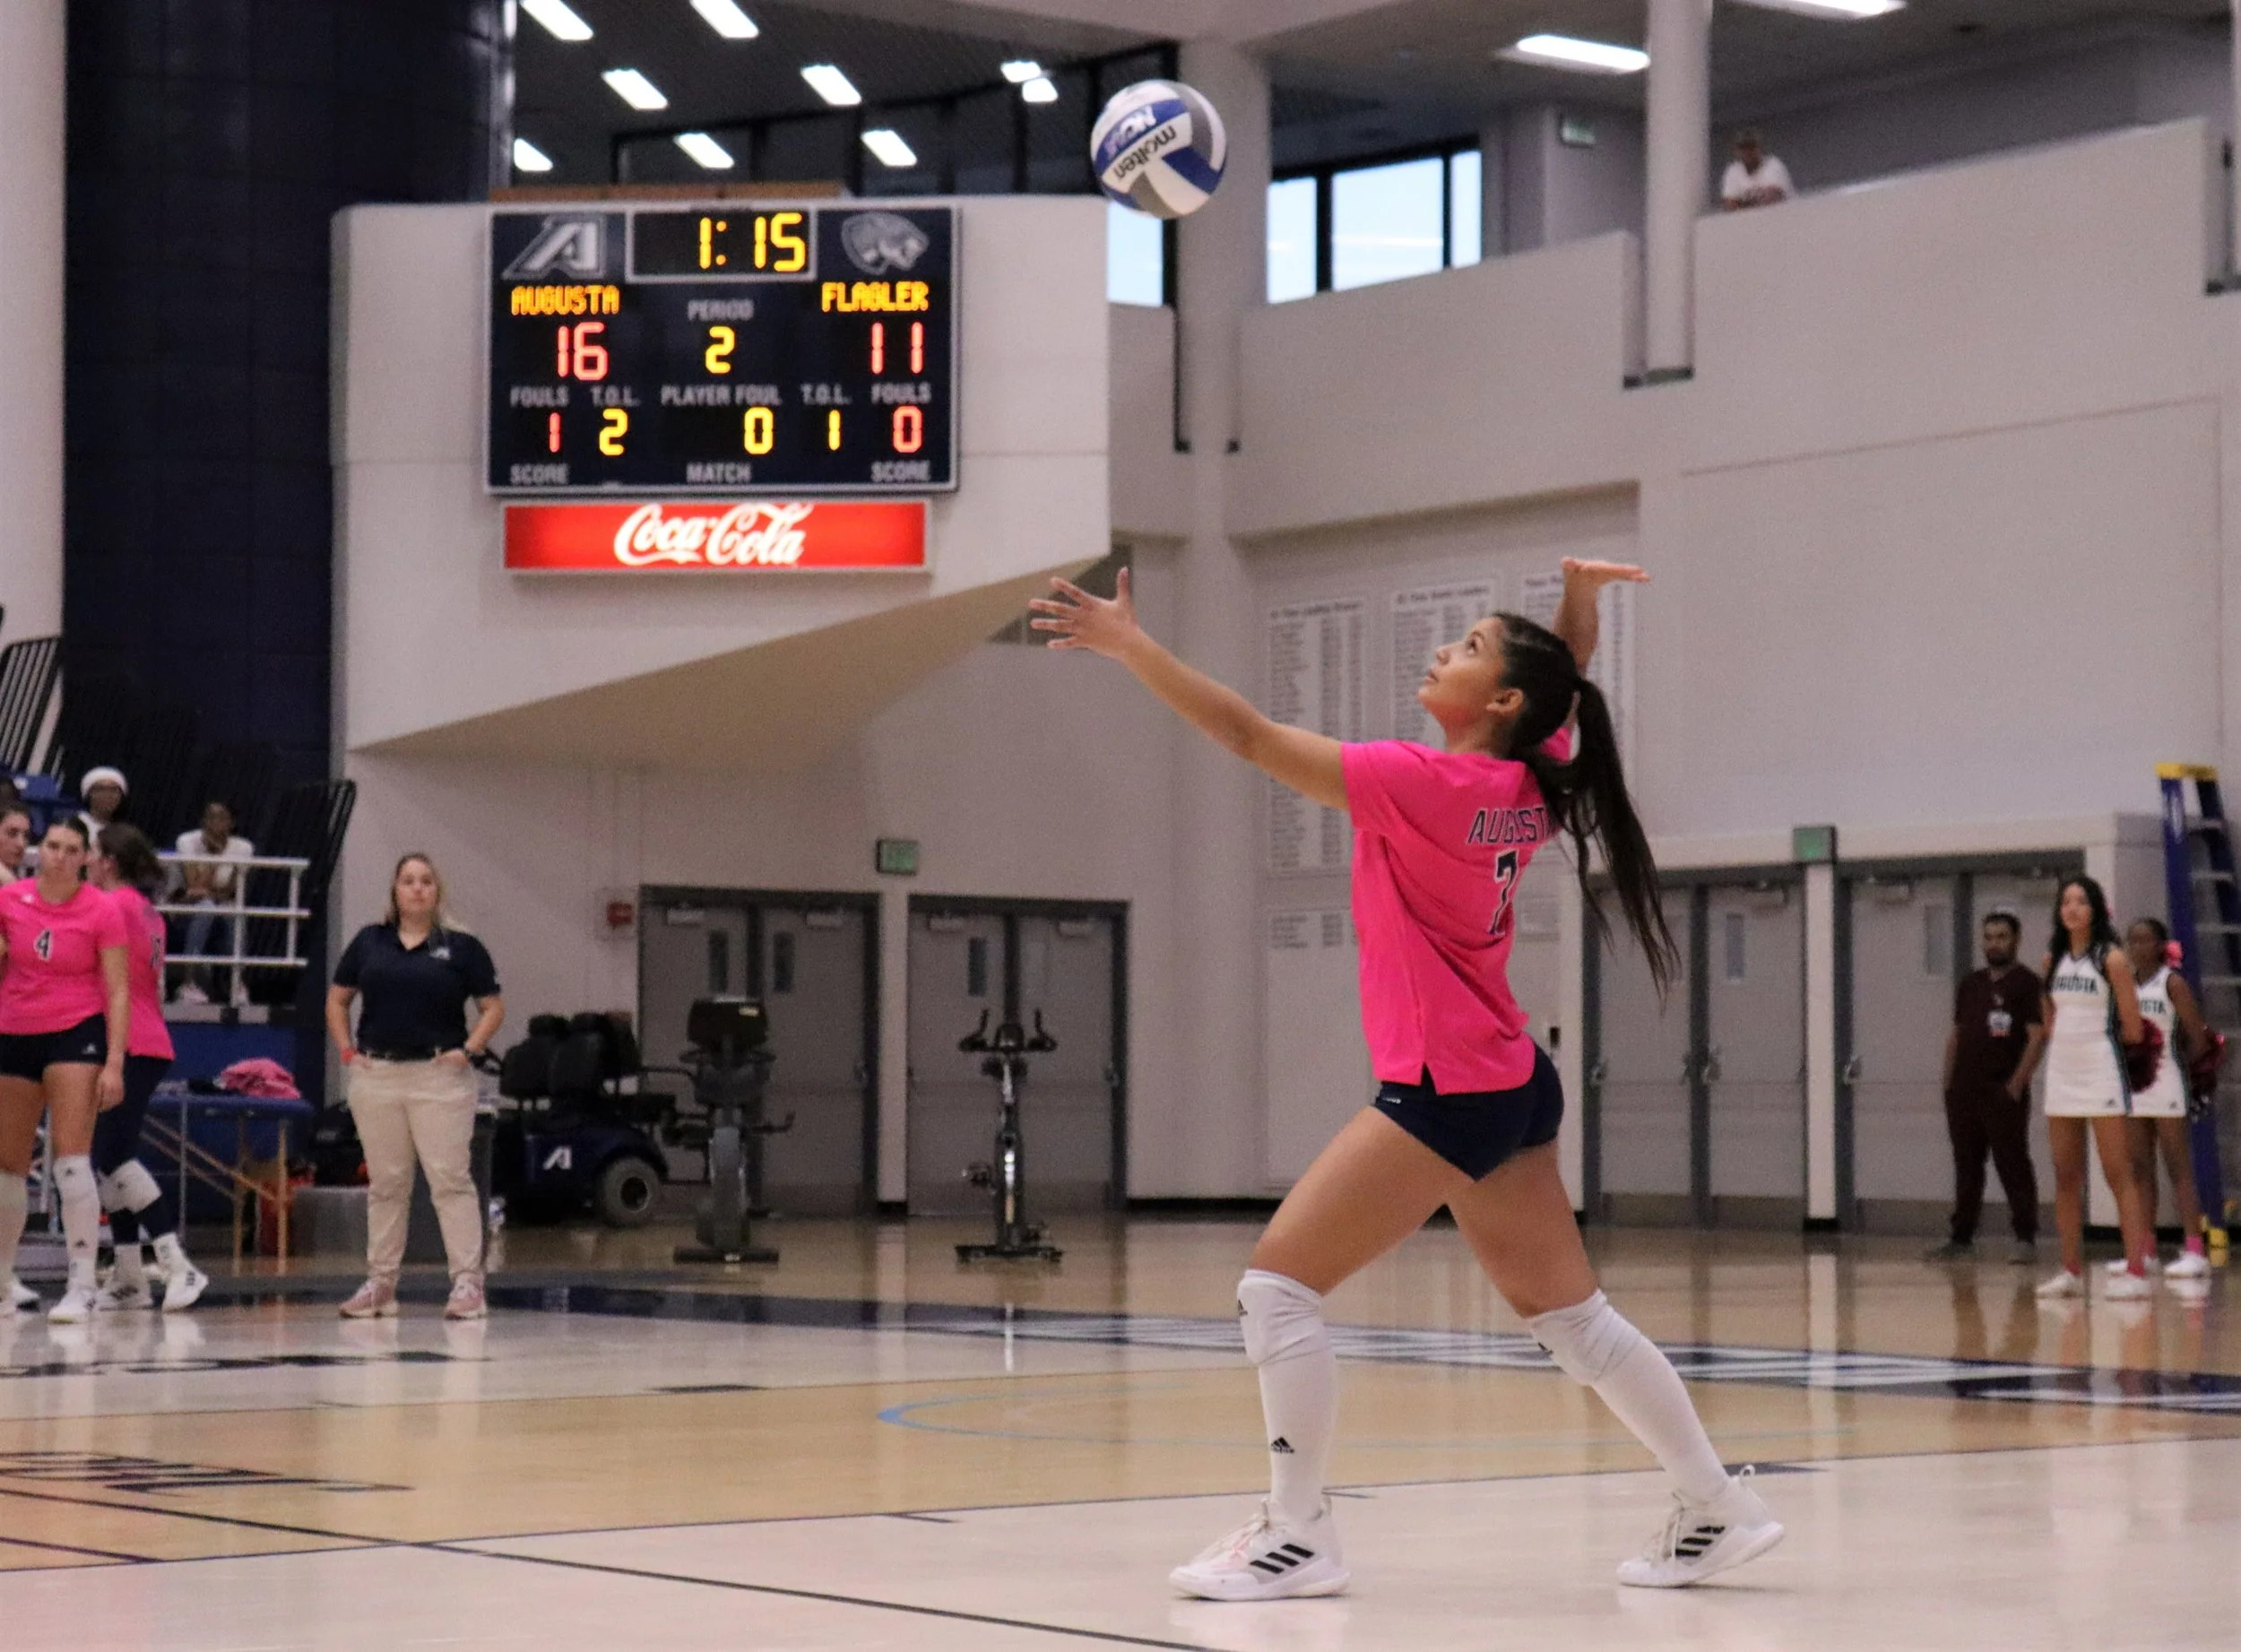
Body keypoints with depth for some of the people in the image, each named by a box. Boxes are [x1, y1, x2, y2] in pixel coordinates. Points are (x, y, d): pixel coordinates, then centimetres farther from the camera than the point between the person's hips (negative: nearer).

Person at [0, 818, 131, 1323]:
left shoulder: (102, 910, -8)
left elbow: (118, 991, -8)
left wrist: (114, 1064, -14)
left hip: (75, 1034, -4)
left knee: (71, 1159, -15)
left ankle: (82, 1287, -13)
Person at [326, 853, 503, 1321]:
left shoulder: (460, 947, 3)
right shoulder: (369, 942, 10)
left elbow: (493, 1007, 5)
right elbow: (337, 1001, 17)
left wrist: (468, 1050, -7)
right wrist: (347, 1051, 5)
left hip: (439, 1076, -3)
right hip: (377, 1076, 3)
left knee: (450, 1178, -7)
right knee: (385, 1183, 9)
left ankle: (468, 1281, -6)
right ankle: (380, 1283, 15)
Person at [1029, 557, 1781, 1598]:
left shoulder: (1426, 785, -18)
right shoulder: (1526, 788, 4)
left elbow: (1251, 737, -18)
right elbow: (1566, 682, 24)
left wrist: (1131, 647, -17)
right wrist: (1580, 594, 5)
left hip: (1442, 1091, -9)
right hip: (1507, 1085, 9)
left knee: (1277, 1285, -5)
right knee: (1571, 1316, 16)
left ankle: (1296, 1534, -1)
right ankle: (1718, 1510, 20)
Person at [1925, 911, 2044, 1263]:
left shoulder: (2026, 984, -4)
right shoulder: (1970, 985, 17)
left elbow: (2037, 1036, -10)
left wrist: (2017, 1083, -16)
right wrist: (1949, 1082, 11)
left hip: (2004, 1092, -6)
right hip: (1964, 1090, 7)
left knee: (2013, 1167, -4)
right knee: (1966, 1168, 11)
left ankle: (2026, 1238, -1)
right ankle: (1962, 1238, 16)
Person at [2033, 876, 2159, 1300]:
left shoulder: (2111, 958, -7)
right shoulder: (2054, 960, 10)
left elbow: (2133, 1027, -5)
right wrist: (2058, 1051, 12)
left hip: (2102, 1074, -6)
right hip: (2061, 1074, 6)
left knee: (2119, 1176, -7)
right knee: (2066, 1178, 8)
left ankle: (2136, 1270, -9)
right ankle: (2071, 1271, 14)